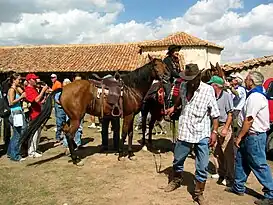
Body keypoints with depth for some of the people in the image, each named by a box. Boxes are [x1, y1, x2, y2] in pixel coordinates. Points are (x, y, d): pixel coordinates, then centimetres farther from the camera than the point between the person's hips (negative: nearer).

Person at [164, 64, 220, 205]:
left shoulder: (208, 90, -13)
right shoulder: (183, 86, 0)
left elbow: (214, 113, -8)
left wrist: (214, 131, -11)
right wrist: (173, 107, 12)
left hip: (202, 135, -3)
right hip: (184, 131, 4)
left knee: (202, 167, 2)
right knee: (177, 160, 20)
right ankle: (176, 180, 48)